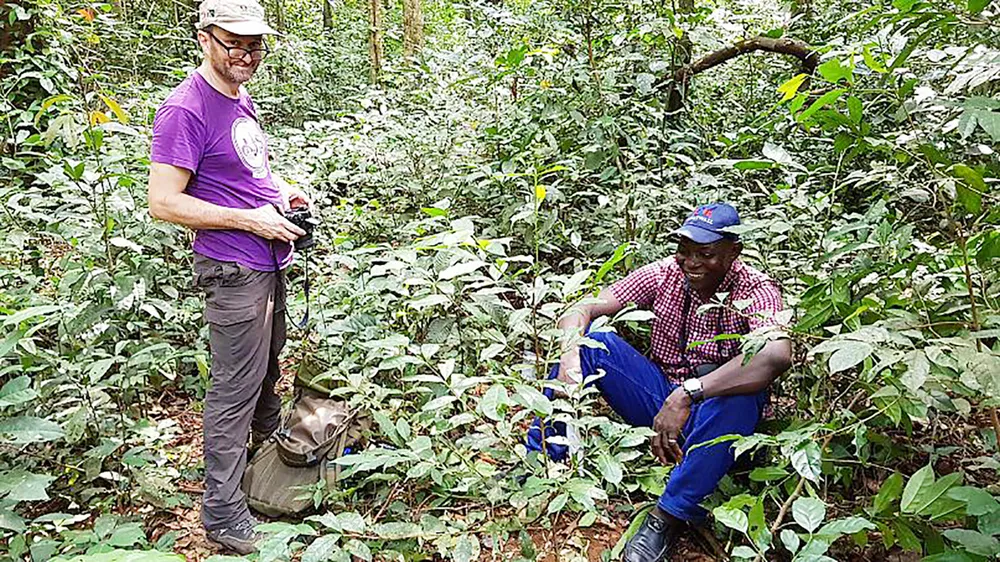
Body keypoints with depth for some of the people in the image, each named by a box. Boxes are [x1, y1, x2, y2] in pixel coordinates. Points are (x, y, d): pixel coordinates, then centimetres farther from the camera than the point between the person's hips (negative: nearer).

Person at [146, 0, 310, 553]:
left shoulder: (240, 99, 10)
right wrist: (250, 220, -22)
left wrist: (280, 191, 4)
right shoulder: (185, 109, -19)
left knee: (268, 363, 25)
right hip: (234, 272, -9)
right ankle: (222, 512, 12)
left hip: (270, 262, 9)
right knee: (235, 388, -1)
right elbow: (163, 201, -22)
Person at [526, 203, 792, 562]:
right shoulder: (665, 275, -5)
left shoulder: (756, 290, -16)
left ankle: (669, 516, -25)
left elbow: (778, 355, -38)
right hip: (659, 398, 3)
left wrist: (687, 393, -45)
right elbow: (583, 311, -11)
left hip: (712, 417, -3)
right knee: (589, 340, -16)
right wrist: (570, 358, -33)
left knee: (741, 396, -37)